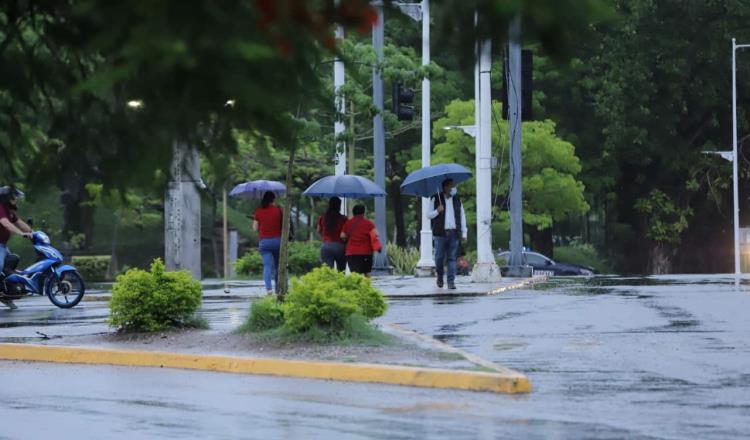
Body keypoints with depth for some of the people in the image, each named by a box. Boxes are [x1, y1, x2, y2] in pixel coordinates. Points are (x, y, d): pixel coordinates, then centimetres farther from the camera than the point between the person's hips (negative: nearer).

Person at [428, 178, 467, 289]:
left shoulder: (457, 200, 14)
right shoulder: (436, 199, 6)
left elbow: (462, 217, 16)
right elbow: (428, 215, 6)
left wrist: (464, 233, 9)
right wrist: (437, 211, -14)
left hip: (453, 233, 2)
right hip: (440, 233, -2)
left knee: (452, 258, -2)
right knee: (439, 257, -1)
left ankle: (451, 282, -2)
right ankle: (440, 277, 23)